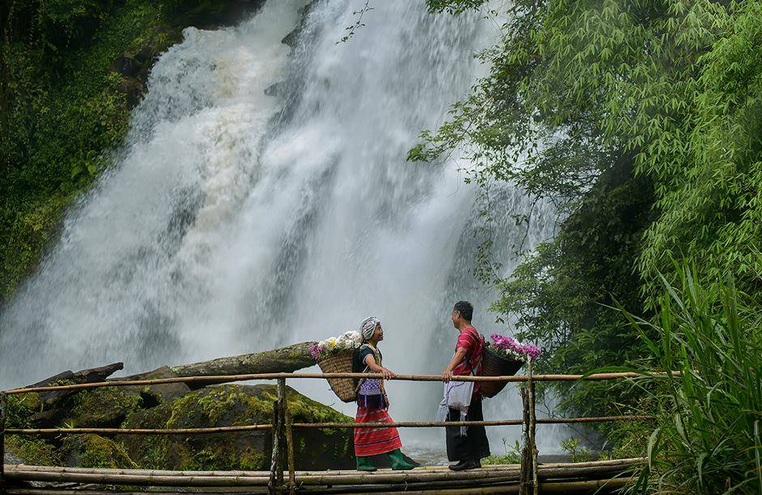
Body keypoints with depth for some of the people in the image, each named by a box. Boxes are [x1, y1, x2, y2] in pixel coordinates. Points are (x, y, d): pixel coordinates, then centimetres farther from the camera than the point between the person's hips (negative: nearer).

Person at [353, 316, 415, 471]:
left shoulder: (376, 350, 16)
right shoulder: (366, 350, -14)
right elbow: (372, 365, -37)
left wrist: (384, 395, 25)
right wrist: (383, 370, -57)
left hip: (377, 396, 10)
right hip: (367, 396, -10)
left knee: (387, 428, 7)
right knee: (365, 429, -3)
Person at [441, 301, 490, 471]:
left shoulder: (467, 333, -14)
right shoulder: (474, 333, 19)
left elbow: (461, 352, -34)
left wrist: (448, 369, -49)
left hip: (464, 386, -10)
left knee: (458, 422, -7)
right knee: (473, 423, 11)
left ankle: (466, 458, -7)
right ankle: (475, 459, 15)